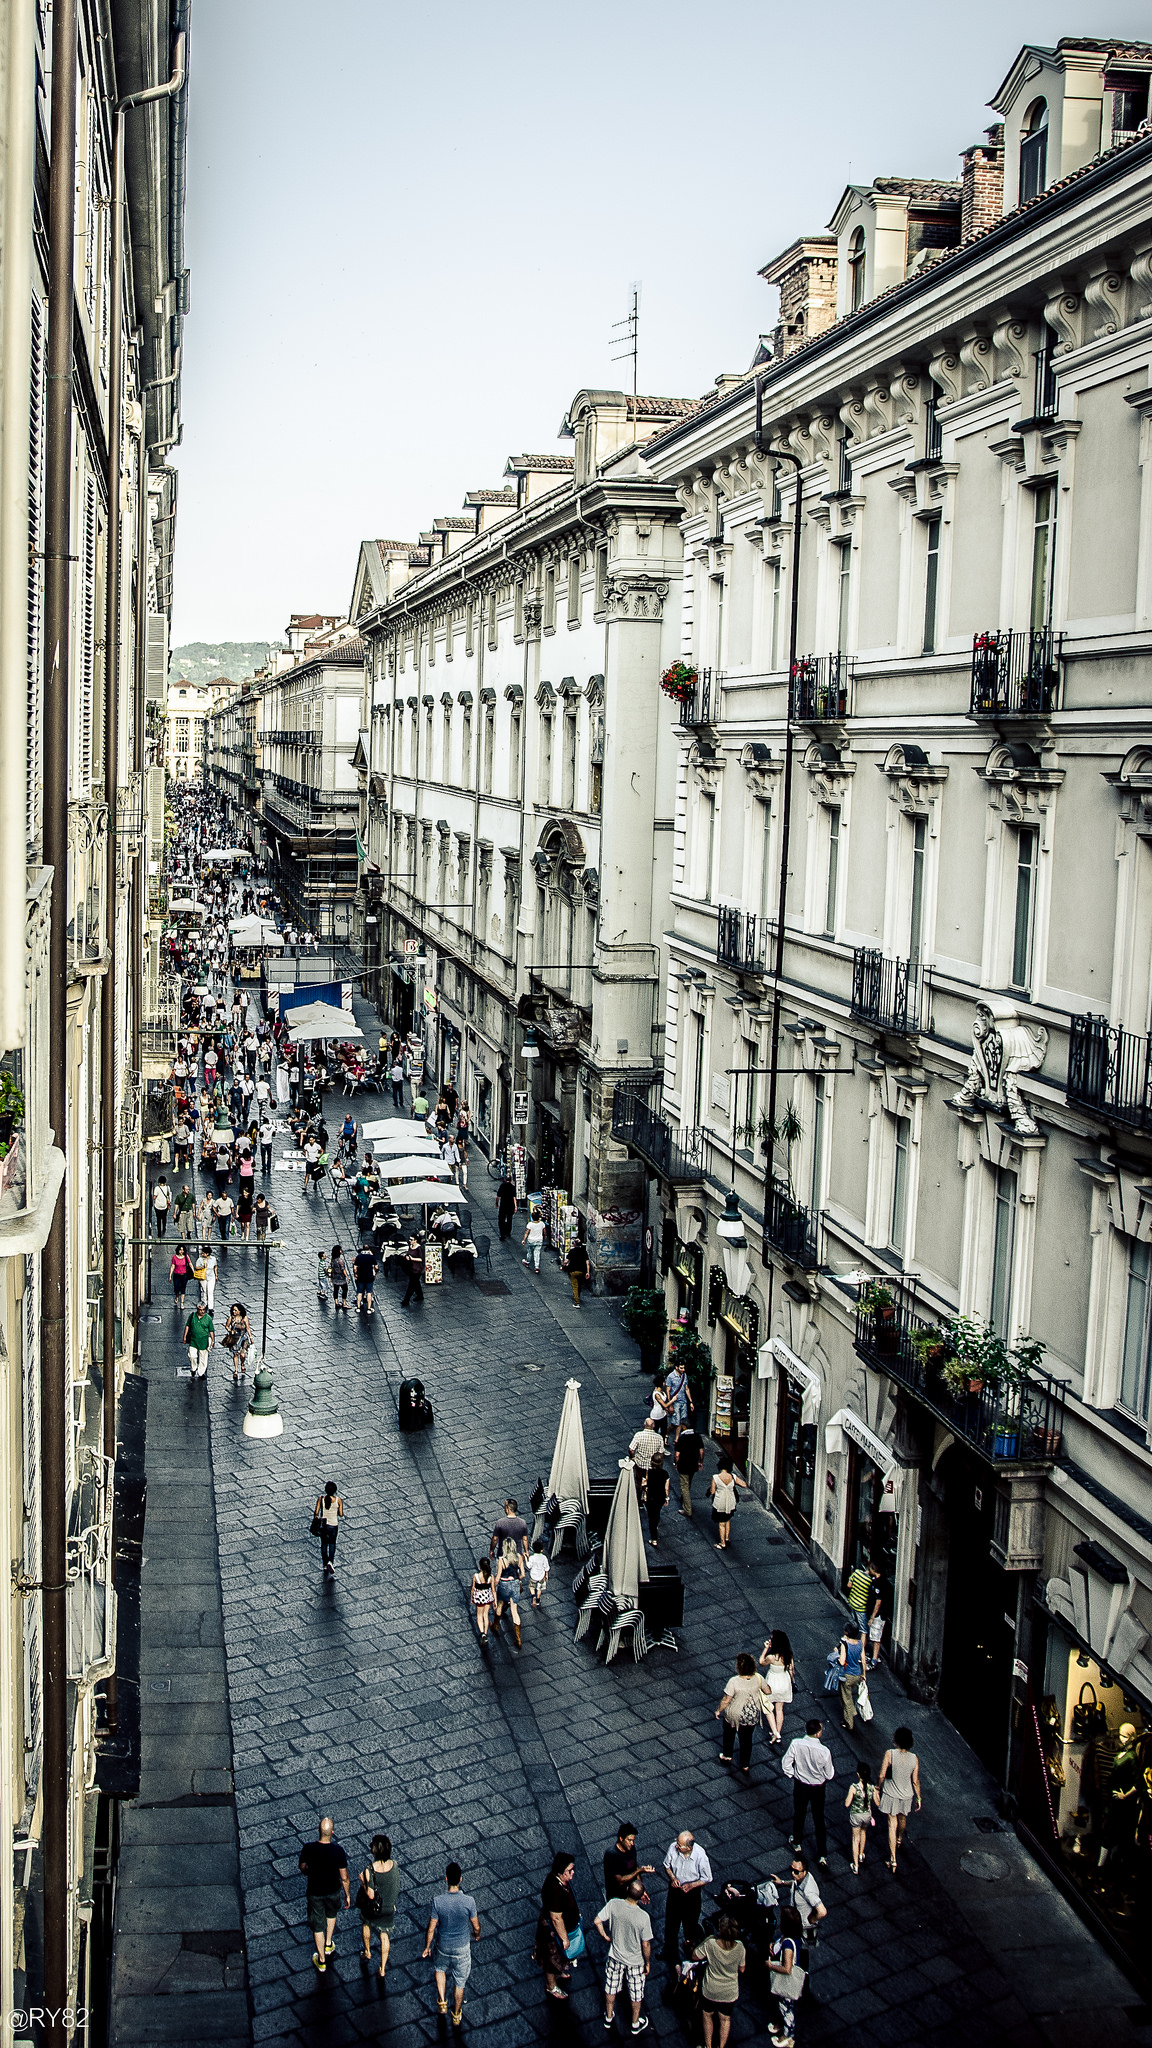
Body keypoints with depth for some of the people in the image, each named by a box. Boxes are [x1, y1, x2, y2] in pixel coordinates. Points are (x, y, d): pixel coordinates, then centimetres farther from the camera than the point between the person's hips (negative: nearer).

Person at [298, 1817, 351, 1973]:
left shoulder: (308, 1848, -24)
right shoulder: (338, 1851, -27)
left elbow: (302, 1867, -3)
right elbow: (344, 1878, -16)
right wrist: (348, 1895, 1)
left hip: (315, 1893, 0)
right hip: (333, 1891, 0)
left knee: (317, 1926, 19)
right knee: (331, 1915, 33)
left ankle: (322, 1960, 32)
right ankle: (329, 1945, 47)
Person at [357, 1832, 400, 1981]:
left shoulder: (369, 1869, -32)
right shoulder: (394, 1864, -21)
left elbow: (370, 1895, -27)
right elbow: (397, 1883, -3)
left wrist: (362, 1881, -15)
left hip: (372, 1908, -2)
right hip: (389, 1907, 2)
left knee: (366, 1924, 31)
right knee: (385, 1936, 21)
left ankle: (367, 1953, 51)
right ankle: (382, 1970, 26)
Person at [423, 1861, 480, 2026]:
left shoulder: (438, 1901, -24)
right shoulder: (469, 1901, -25)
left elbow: (431, 1928, -13)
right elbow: (476, 1926, -10)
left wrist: (427, 1947, 4)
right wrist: (477, 1935, 14)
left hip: (443, 1946, 0)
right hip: (462, 1947, 0)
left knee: (440, 1969, 33)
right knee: (459, 1981, 21)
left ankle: (442, 2003, 33)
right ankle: (456, 2015, 37)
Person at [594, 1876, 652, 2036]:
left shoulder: (613, 1904, -25)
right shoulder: (643, 1917, -31)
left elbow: (597, 1921, -14)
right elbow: (646, 1945, -20)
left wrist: (605, 1937, 4)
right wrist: (647, 1963, -2)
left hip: (615, 1956, 2)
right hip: (635, 1961, -2)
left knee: (611, 1988, 26)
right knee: (636, 1994, 22)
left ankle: (608, 2018, 46)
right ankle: (636, 2024, 42)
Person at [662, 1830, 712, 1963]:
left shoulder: (700, 1856, -31)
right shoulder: (673, 1847, -24)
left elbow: (707, 1879, -15)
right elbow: (667, 1865, -2)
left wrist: (691, 1885, -25)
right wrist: (673, 1877, -19)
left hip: (691, 1892, -3)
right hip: (675, 1889, 3)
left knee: (690, 1924, 15)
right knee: (671, 1922, 20)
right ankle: (670, 1953, 44)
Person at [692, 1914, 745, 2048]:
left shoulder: (710, 1944, -29)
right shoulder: (739, 1947, -23)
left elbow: (695, 1956, -10)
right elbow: (741, 1969, -6)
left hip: (711, 1991, -1)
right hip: (730, 1993, 1)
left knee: (708, 2015, 26)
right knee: (725, 2019, 25)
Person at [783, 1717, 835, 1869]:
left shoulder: (796, 1744, -25)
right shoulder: (824, 1751, -28)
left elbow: (785, 1763, -14)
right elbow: (829, 1774, -15)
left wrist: (792, 1775, 4)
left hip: (800, 1785, 2)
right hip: (818, 1788, -2)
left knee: (799, 1814, 26)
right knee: (819, 1821, 15)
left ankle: (796, 1842, 48)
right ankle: (822, 1856, 19)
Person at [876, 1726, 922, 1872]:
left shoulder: (889, 1754, -26)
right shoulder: (914, 1758, -18)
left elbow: (881, 1775, -20)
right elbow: (915, 1781, -11)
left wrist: (877, 1787, -1)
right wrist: (919, 1797, 3)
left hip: (890, 1794, -3)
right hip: (906, 1795, 3)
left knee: (892, 1824, 10)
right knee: (903, 1818, 29)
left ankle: (893, 1858, 9)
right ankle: (899, 1840, 57)